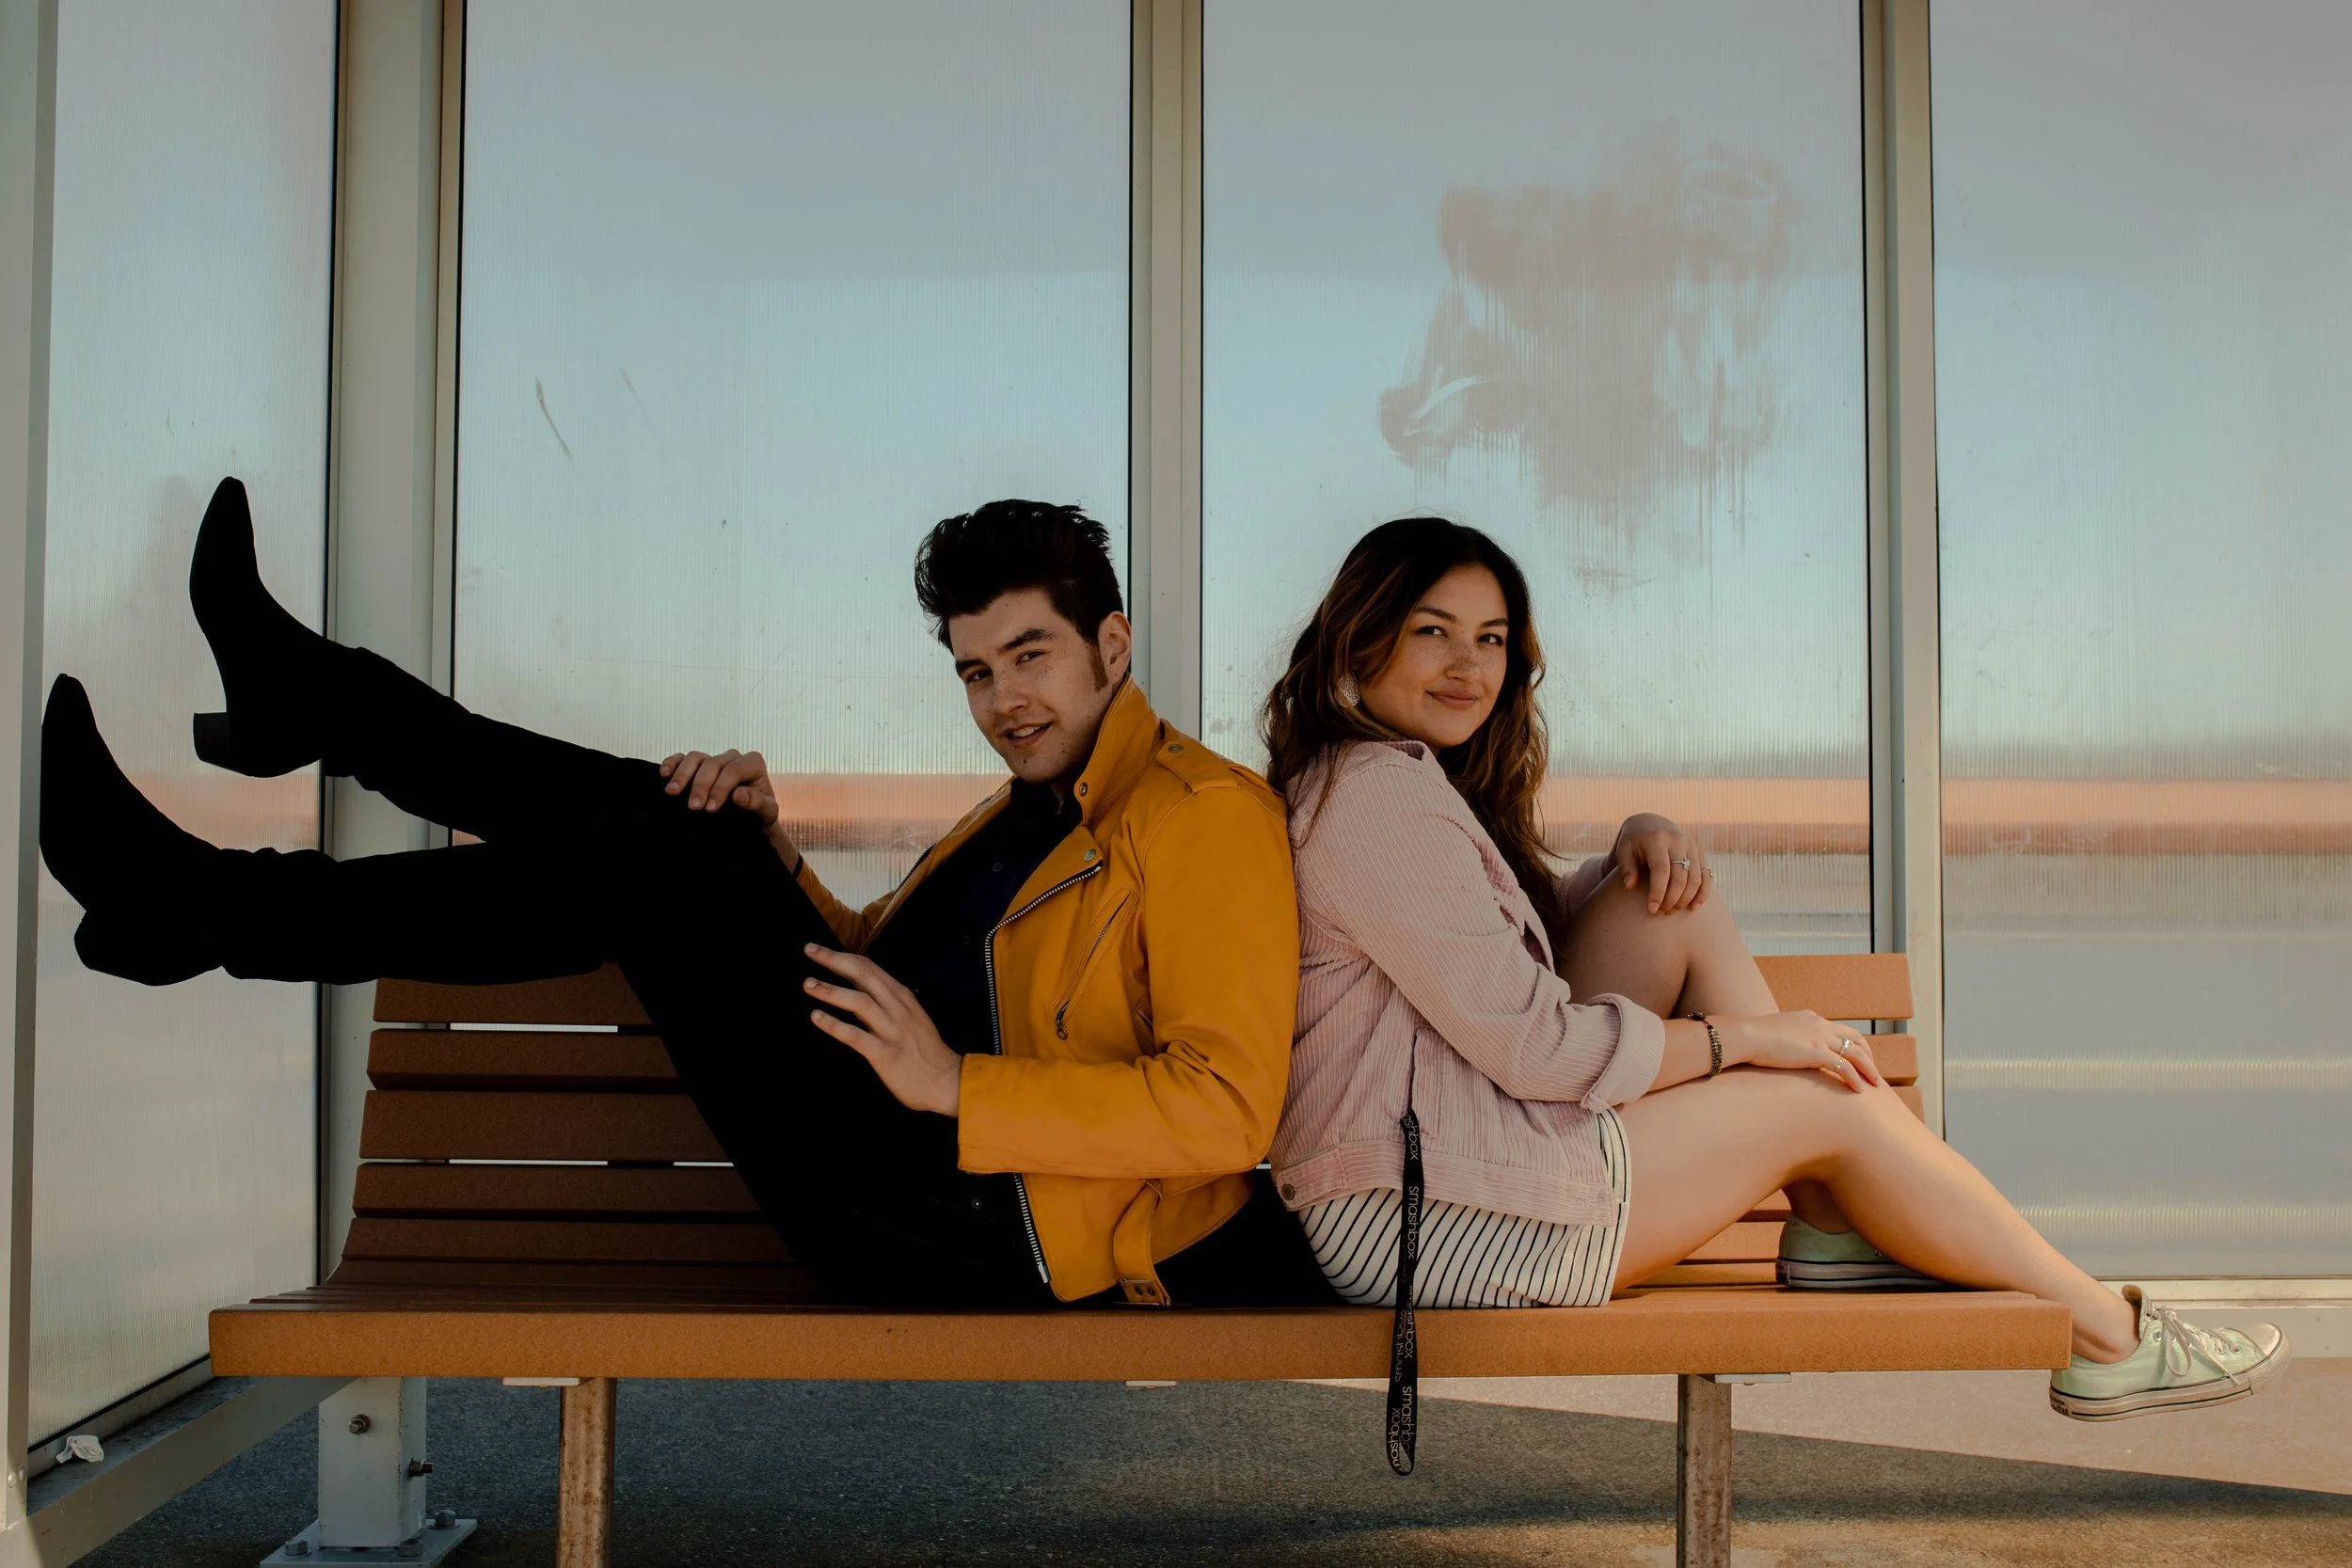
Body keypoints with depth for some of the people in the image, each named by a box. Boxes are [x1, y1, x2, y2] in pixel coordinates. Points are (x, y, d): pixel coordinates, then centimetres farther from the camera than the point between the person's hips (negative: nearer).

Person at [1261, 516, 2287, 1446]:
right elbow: (1530, 1043, -21)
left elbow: (1526, 936, 23)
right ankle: (2108, 1338, 13)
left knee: (1688, 914, 5)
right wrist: (1739, 1037, -9)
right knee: (1828, 1099, -4)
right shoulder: (1376, 794, -18)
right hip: (1423, 1216, -10)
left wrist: (1636, 848, 3)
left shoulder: (1404, 776, 15)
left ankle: (1831, 1224, 7)